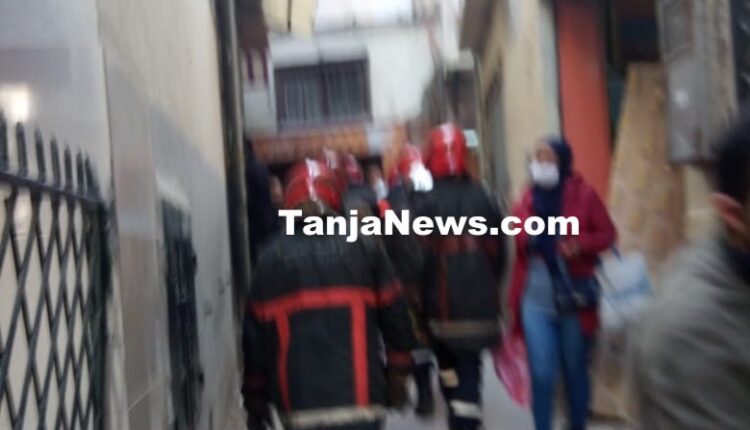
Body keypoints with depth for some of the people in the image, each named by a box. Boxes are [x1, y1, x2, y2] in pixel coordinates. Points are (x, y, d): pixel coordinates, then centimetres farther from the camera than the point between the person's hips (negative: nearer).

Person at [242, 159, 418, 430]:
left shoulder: (271, 259, 4)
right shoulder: (363, 248, 2)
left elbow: (255, 336, 6)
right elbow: (394, 316, 5)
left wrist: (255, 400, 16)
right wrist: (399, 373, 19)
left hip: (298, 400, 2)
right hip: (358, 395, -1)